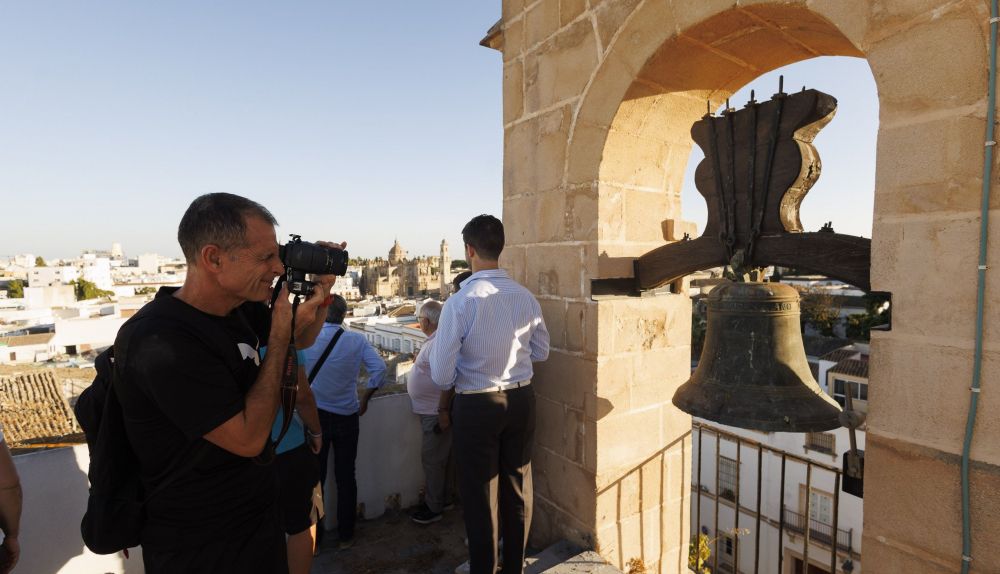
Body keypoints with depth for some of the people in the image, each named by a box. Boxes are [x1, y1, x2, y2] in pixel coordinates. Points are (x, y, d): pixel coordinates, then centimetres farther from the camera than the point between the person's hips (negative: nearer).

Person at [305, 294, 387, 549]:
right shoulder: (357, 340, -9)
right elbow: (379, 368, -14)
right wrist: (364, 401, -1)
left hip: (314, 416, 0)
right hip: (347, 417, 0)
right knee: (346, 478, 14)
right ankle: (345, 536, 26)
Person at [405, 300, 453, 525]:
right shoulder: (433, 340, 9)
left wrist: (443, 411, -27)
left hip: (436, 413, -10)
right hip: (429, 411, 10)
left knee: (432, 459, 3)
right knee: (436, 459, 21)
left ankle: (434, 508, 18)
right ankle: (440, 500, 36)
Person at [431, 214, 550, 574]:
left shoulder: (460, 302, -20)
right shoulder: (525, 297, -7)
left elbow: (441, 375, -17)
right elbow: (541, 352, 8)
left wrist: (454, 382, 4)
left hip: (476, 407, -4)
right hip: (521, 400, 5)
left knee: (480, 495, 15)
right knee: (517, 488, 21)